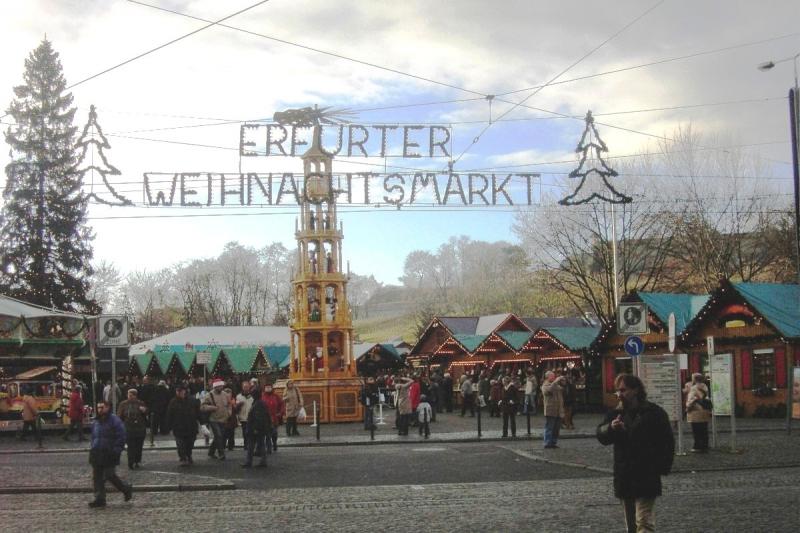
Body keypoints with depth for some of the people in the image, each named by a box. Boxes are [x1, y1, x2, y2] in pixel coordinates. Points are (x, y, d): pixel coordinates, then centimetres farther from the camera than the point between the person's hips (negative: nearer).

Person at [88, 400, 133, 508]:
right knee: (97, 477, 4)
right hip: (97, 454, 7)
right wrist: (93, 448, 15)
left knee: (109, 475, -7)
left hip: (109, 455, -7)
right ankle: (99, 499, 10)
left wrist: (116, 451, -15)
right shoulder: (96, 421, 14)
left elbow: (121, 437, -10)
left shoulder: (114, 420, -8)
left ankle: (126, 489, 15)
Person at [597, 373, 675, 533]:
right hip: (623, 478, 5)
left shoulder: (654, 413, -4)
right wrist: (610, 428, -25)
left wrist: (662, 468, -9)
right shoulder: (616, 414, 9)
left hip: (646, 478, -5)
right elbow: (601, 435, -3)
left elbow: (667, 443, -2)